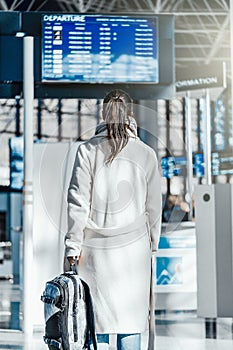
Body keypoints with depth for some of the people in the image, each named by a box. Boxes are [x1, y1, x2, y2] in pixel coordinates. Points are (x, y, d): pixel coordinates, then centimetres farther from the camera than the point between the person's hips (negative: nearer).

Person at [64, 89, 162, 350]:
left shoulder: (87, 150, -5)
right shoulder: (146, 154, -1)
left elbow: (78, 202, -5)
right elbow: (153, 206, 5)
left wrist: (73, 245, 1)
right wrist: (152, 243, 17)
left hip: (96, 249, 0)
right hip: (133, 246, 0)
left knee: (96, 317, 7)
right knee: (131, 317, 7)